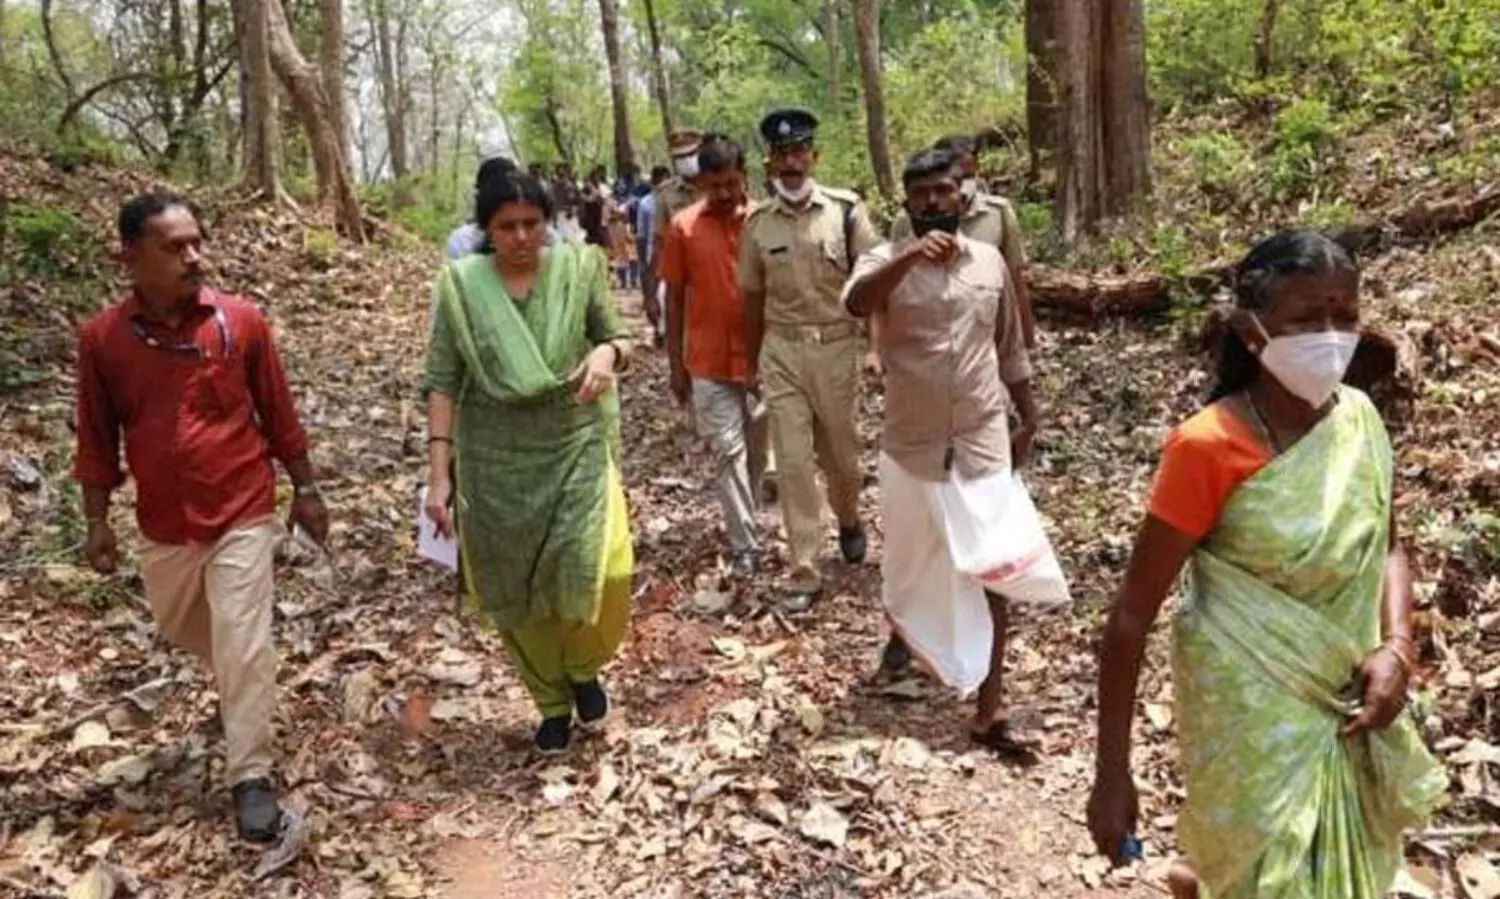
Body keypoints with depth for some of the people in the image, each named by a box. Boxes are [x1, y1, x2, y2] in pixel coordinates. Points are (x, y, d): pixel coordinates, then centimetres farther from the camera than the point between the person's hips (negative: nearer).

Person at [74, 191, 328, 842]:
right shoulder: (101, 338, -7)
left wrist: (304, 489, 2)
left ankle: (251, 776, 10)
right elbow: (98, 438, 2)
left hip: (243, 512, -3)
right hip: (163, 522, 3)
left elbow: (278, 414, -1)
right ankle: (240, 687, 54)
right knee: (181, 629, 23)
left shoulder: (241, 320, -10)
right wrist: (97, 521, 2)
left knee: (242, 644, -2)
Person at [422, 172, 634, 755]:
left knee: (598, 573, -13)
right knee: (515, 593, 9)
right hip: (495, 460, 1)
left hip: (575, 448, 0)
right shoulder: (461, 284, -5)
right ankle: (553, 702, 34)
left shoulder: (580, 267, -4)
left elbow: (617, 338, 6)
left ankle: (583, 668, 22)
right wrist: (439, 472, -8)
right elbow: (442, 382, -3)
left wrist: (609, 351, -19)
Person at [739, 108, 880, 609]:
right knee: (793, 462, 1)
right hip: (781, 351, 1)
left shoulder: (845, 210, -6)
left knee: (840, 452, 14)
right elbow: (753, 297, 10)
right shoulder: (758, 223, 1)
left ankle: (849, 521, 46)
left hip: (835, 346, -1)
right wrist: (751, 362, 13)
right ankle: (804, 571, 10)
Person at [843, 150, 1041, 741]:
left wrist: (1028, 420, 16)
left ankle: (988, 711, 7)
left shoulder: (990, 260, 4)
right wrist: (910, 256, -44)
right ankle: (900, 633, 50)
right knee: (907, 560, 19)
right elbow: (855, 303, -29)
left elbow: (1009, 350, 14)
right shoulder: (887, 260, -5)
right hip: (912, 446, -1)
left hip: (983, 445, 1)